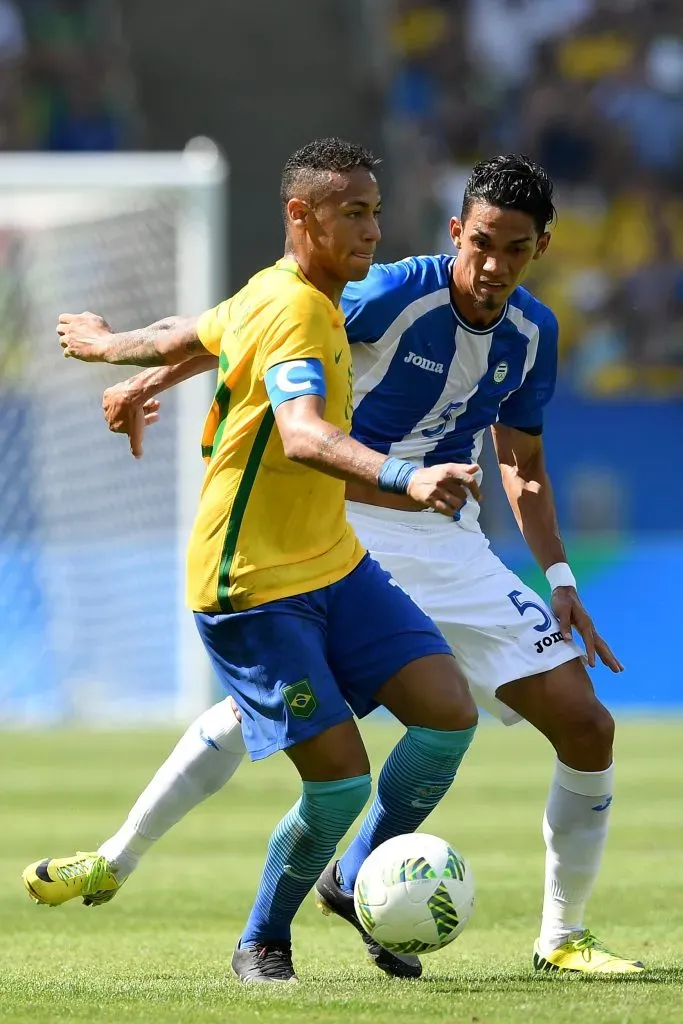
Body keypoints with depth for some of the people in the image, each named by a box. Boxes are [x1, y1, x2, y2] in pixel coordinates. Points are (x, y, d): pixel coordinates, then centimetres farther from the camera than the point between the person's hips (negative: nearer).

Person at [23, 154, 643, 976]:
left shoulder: (531, 333, 1)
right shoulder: (397, 294, -16)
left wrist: (559, 581, 6)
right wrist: (149, 381, -12)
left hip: (449, 546, 4)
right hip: (341, 531, -4)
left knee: (587, 729, -5)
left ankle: (561, 939, 8)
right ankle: (115, 861, 2)